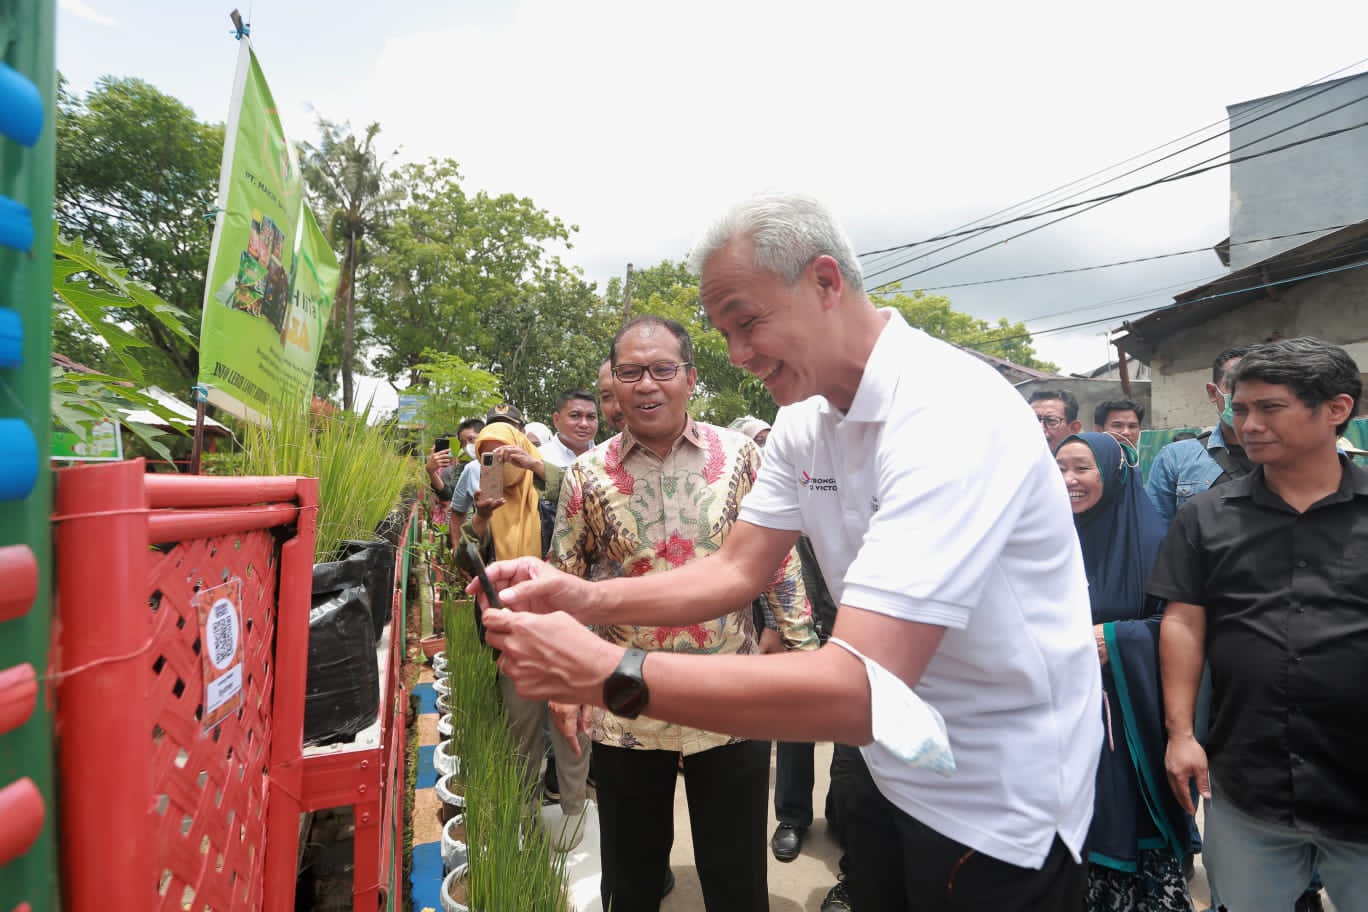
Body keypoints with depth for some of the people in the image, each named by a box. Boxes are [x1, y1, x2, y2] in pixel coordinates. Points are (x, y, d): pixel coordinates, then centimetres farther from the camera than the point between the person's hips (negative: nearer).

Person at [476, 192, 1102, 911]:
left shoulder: (949, 413, -30)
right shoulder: (804, 422, -2)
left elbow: (861, 690, -36)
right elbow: (736, 571, -1)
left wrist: (605, 672, -36)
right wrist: (587, 599, -15)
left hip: (998, 803, -6)